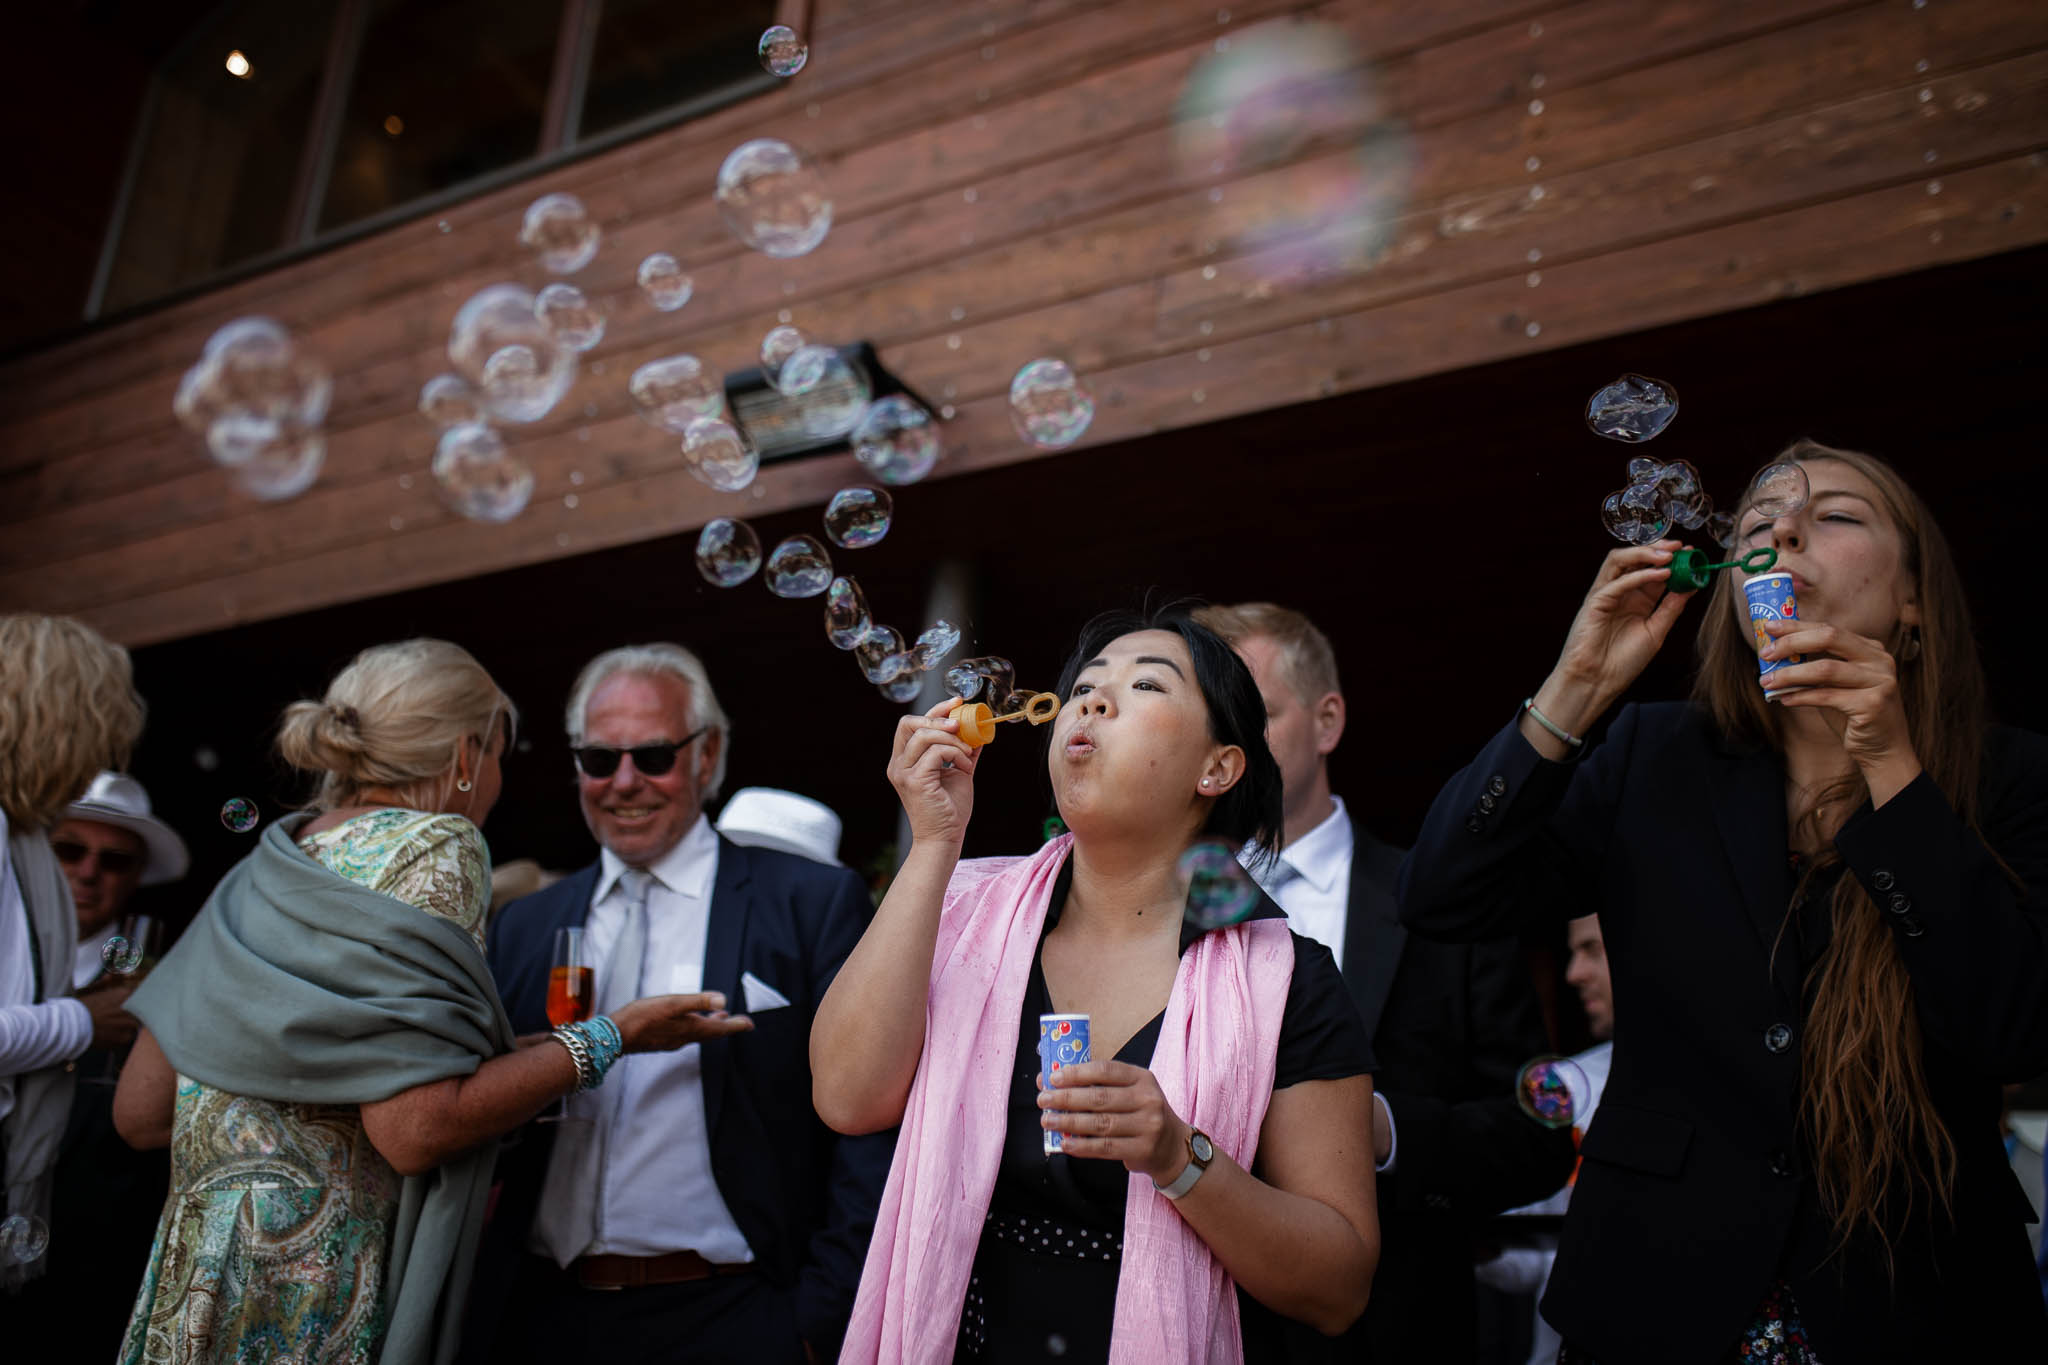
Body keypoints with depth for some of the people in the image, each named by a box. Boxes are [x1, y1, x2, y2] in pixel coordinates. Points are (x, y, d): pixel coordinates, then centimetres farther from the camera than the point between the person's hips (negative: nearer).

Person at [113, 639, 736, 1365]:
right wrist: (608, 1039, -10)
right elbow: (415, 1129, -19)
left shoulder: (262, 867, 11)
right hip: (312, 1306, -8)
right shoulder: (436, 847, -10)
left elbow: (138, 1112, 11)